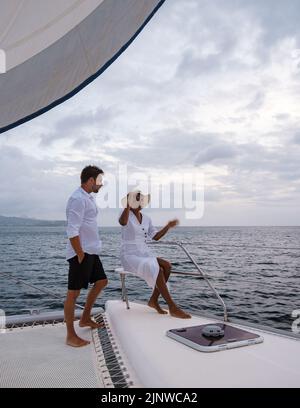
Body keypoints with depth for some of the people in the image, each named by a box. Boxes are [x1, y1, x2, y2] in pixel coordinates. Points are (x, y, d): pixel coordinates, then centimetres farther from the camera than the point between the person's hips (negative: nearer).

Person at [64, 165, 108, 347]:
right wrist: (80, 254, -18)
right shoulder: (78, 199, -17)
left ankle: (85, 318, 33)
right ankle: (71, 335, 12)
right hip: (81, 253, -10)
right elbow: (72, 231, -21)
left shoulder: (89, 197, 13)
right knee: (74, 292, 0)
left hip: (92, 251, 10)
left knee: (101, 281, 19)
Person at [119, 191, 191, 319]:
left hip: (144, 255, 7)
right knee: (157, 270, -29)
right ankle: (173, 307, -22)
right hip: (130, 257, -7)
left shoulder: (146, 219, 13)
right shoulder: (126, 215, -7)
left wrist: (168, 226, 2)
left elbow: (156, 237, 13)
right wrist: (128, 205, -32)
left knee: (167, 266, -18)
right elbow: (123, 222, -33)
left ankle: (153, 300, -6)